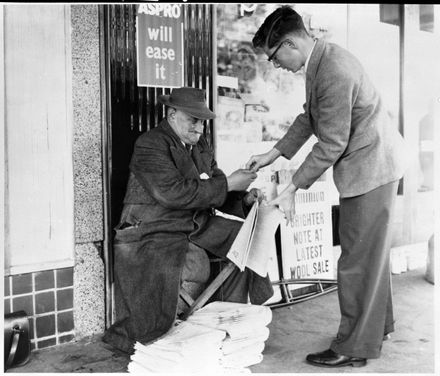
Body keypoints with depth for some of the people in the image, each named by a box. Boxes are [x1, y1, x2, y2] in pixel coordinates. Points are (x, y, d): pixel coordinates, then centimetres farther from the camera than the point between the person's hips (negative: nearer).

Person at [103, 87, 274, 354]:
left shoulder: (201, 145, 12)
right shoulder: (150, 145, -13)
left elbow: (214, 194, 15)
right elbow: (174, 193, -27)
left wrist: (244, 199, -6)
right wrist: (228, 183, -23)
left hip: (197, 226, 8)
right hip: (155, 232, -8)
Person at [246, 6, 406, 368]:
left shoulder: (334, 71, -26)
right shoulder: (321, 59, 5)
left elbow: (331, 144, -24)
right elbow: (309, 118, 15)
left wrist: (292, 190, -19)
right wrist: (273, 154, 12)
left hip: (369, 167, -10)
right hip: (371, 164, 10)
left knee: (358, 258, -3)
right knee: (370, 250, 19)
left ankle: (355, 347, 9)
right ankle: (378, 323, 35)